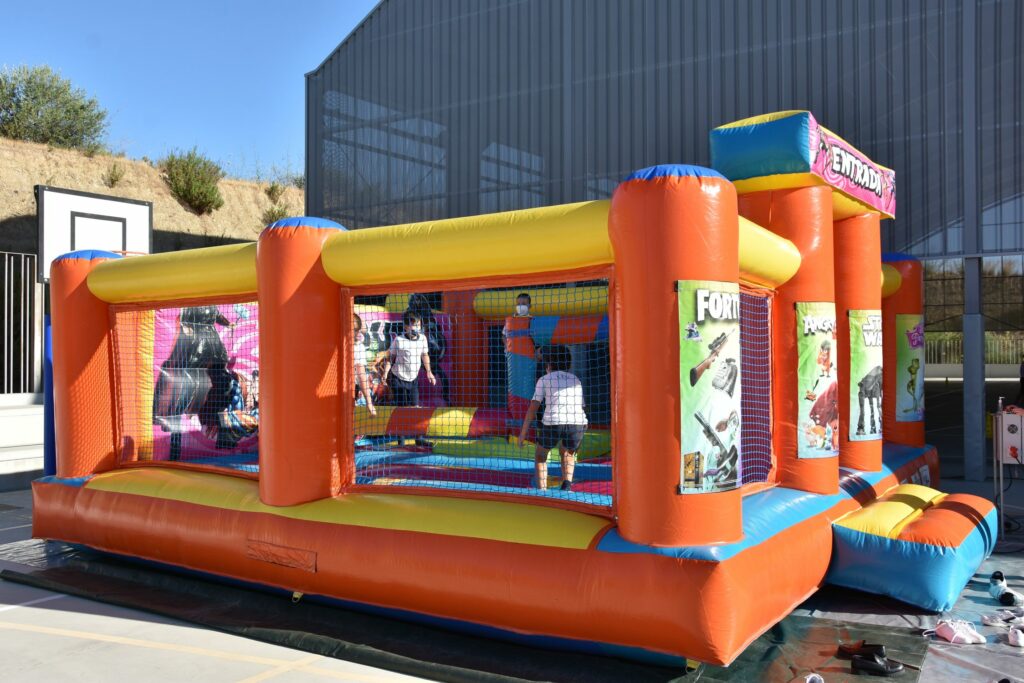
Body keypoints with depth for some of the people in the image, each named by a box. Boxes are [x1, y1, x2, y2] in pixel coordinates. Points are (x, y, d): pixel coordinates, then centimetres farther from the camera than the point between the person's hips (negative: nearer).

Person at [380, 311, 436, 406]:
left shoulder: (422, 338, -2)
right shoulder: (399, 340, -15)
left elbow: (424, 355, 13)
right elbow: (390, 357, -6)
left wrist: (429, 372, 15)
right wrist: (385, 373, -13)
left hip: (413, 379, 4)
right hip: (398, 378, -4)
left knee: (415, 405, 3)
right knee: (399, 405, -1)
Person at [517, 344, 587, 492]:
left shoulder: (544, 380, 17)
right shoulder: (576, 380, 27)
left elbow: (533, 408, 11)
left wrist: (523, 433, 16)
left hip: (553, 422, -3)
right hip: (578, 423, 3)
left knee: (540, 454, 24)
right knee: (567, 452, 32)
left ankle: (542, 491, 11)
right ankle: (567, 485, 11)